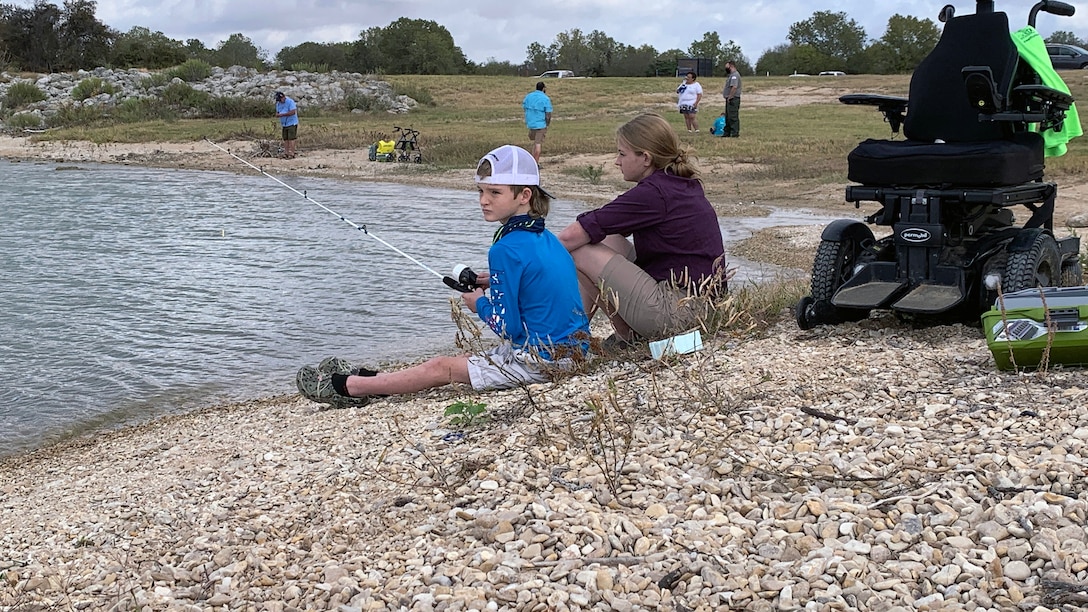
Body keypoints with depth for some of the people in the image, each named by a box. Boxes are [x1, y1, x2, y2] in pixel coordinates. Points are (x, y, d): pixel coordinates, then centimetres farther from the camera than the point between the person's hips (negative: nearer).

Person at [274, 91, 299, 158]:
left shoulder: (290, 102, -13)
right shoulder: (278, 104, 10)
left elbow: (293, 112, -22)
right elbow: (277, 113, 17)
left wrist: (283, 114, -21)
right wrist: (277, 114, -9)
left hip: (291, 123, -7)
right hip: (284, 124, 7)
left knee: (291, 139, -9)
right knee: (285, 139, 3)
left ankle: (292, 154, -9)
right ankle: (286, 153, 5)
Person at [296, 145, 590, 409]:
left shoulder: (507, 249, -20)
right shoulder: (548, 238, 8)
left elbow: (507, 326, -20)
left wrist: (480, 303, -1)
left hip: (539, 360, -9)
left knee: (441, 368, 1)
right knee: (462, 360, 18)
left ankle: (347, 387, 12)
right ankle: (369, 378, 27)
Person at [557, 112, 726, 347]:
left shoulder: (653, 194, -16)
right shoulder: (683, 185, 12)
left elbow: (571, 236, -15)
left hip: (677, 314, -10)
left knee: (578, 252, -6)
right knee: (608, 240, 17)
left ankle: (628, 336, 7)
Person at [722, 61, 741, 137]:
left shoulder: (735, 75, -15)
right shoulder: (731, 75, 19)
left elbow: (734, 87, -25)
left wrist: (729, 97, -22)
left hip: (733, 99, -11)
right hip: (730, 99, 11)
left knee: (733, 117, -10)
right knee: (728, 117, 15)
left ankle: (735, 133, -9)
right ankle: (727, 133, 21)